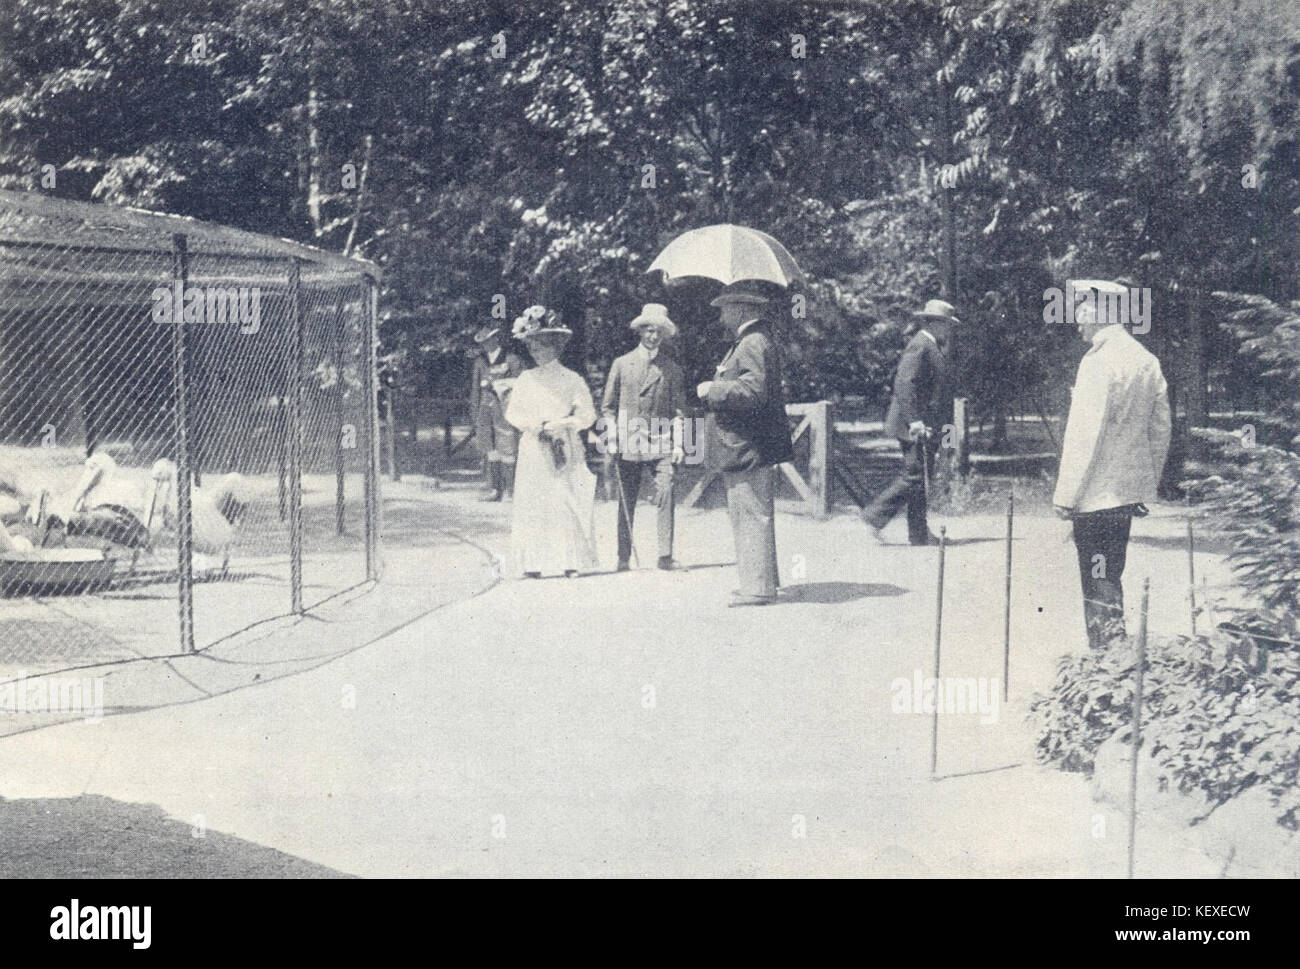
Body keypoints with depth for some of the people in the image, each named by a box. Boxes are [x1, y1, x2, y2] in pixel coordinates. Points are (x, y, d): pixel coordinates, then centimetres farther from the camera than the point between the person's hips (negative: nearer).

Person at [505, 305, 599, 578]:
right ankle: (533, 563, -3)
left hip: (564, 450, -2)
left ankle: (571, 562, -4)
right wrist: (536, 425, -8)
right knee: (532, 505, -2)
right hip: (533, 451, 2)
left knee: (567, 505, -4)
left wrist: (556, 425, -9)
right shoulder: (526, 379, 9)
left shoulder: (571, 379, 2)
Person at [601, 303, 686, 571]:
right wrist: (612, 441, 1)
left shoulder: (672, 368, 8)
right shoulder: (622, 364, 9)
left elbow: (679, 409, 8)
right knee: (626, 501, 2)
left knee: (665, 494, -15)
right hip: (627, 443, 1)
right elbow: (608, 406, 10)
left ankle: (665, 555, -13)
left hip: (660, 443, 0)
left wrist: (678, 443, -2)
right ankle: (623, 557, 8)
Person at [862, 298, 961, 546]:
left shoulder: (932, 347, 17)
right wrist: (914, 421, -26)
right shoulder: (919, 346, -14)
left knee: (919, 477, 9)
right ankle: (875, 516, -2)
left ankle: (919, 535, 11)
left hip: (926, 425, 11)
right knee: (914, 475, -9)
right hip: (916, 425, -11)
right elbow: (904, 383, -23)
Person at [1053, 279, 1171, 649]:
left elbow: (1084, 434, -20)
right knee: (1110, 577, 20)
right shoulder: (1147, 360, 7)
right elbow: (1160, 429, 12)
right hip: (1130, 490, 8)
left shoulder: (1098, 362, -17)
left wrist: (1065, 495, -14)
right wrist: (1149, 482, 20)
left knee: (1099, 585, -1)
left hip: (1097, 493, -8)